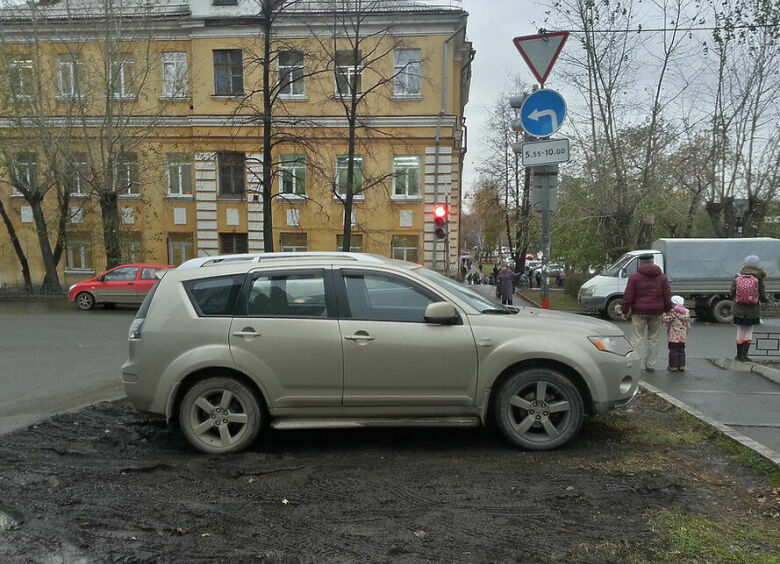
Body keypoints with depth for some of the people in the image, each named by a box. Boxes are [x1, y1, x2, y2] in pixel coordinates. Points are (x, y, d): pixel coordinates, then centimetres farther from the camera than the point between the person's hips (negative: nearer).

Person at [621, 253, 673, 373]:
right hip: (656, 313, 3)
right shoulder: (662, 277, 7)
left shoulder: (634, 277, -3)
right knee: (653, 339, 11)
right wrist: (667, 311, 12)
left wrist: (625, 311, 2)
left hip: (639, 313, -3)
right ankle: (650, 365, 15)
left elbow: (628, 296, -6)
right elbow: (667, 296, 6)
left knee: (637, 339, 0)